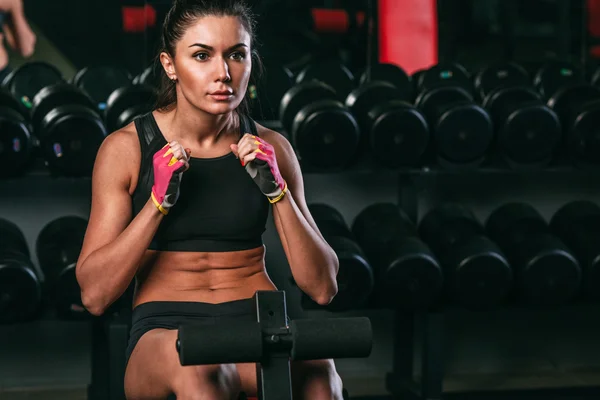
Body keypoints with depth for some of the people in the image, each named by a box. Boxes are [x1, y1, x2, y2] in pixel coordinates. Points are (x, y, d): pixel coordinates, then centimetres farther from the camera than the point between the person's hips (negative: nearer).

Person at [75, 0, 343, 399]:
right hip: (165, 332, -2)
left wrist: (276, 189, -7)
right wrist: (159, 200, -12)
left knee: (314, 366, -36)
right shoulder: (127, 148, 2)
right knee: (194, 365, -40)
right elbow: (94, 294, -2)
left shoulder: (270, 149, 8)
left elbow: (322, 287, 5)